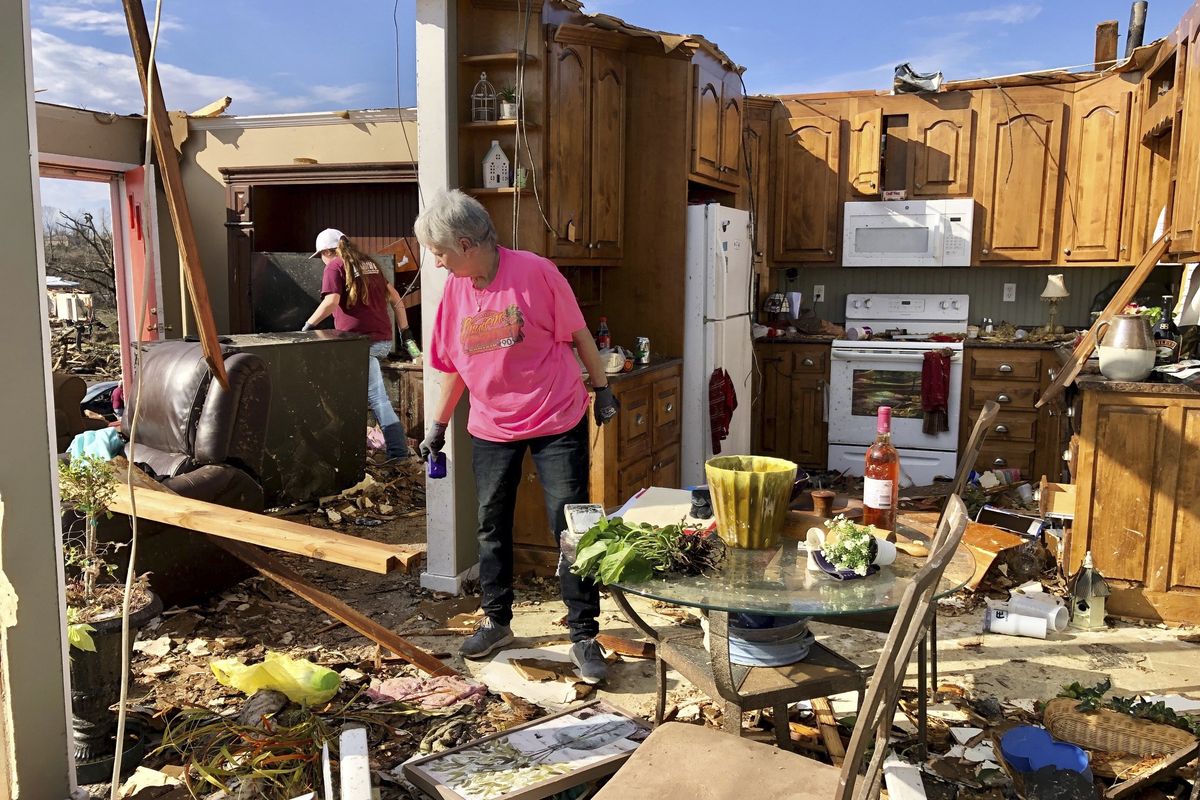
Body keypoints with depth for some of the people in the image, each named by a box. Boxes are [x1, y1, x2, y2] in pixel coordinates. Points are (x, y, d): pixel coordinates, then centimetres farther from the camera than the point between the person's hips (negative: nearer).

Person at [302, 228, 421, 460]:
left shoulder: (335, 266, -1)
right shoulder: (369, 263, 19)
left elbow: (331, 302, -16)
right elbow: (395, 298, 17)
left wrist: (309, 324, -2)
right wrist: (406, 334, 18)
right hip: (383, 340, 7)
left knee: (377, 399, -2)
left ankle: (399, 453, -1)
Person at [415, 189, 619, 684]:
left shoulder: (535, 273, -15)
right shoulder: (454, 291, 1)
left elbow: (578, 334, -7)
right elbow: (451, 367, 10)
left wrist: (602, 389, -5)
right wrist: (437, 426, 13)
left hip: (558, 422, -5)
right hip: (491, 429, 5)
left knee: (571, 528, -1)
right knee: (492, 528, 14)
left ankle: (584, 637, 10)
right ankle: (496, 622, 32)